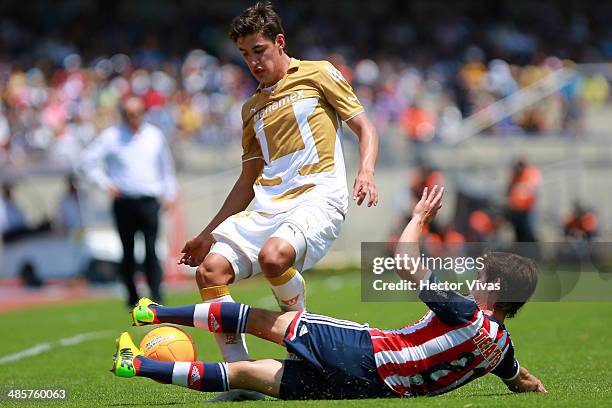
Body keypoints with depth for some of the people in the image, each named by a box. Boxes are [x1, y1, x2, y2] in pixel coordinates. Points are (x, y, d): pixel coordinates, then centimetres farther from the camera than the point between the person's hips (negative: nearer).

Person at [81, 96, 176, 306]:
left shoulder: (155, 135, 11)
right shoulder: (111, 136, 3)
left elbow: (166, 164, 22)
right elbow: (88, 160, 5)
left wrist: (169, 192, 16)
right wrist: (105, 183, -2)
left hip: (149, 201, 0)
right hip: (124, 202, 0)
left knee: (151, 250, -10)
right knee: (128, 251, 4)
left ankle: (156, 296, -13)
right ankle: (132, 296, 13)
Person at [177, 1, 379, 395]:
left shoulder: (318, 74, 8)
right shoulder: (252, 109, 24)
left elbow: (365, 128, 5)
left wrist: (366, 171, -16)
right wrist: (206, 236, 25)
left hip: (318, 197, -6)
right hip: (266, 207, 6)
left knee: (273, 256, -36)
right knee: (210, 269, -15)